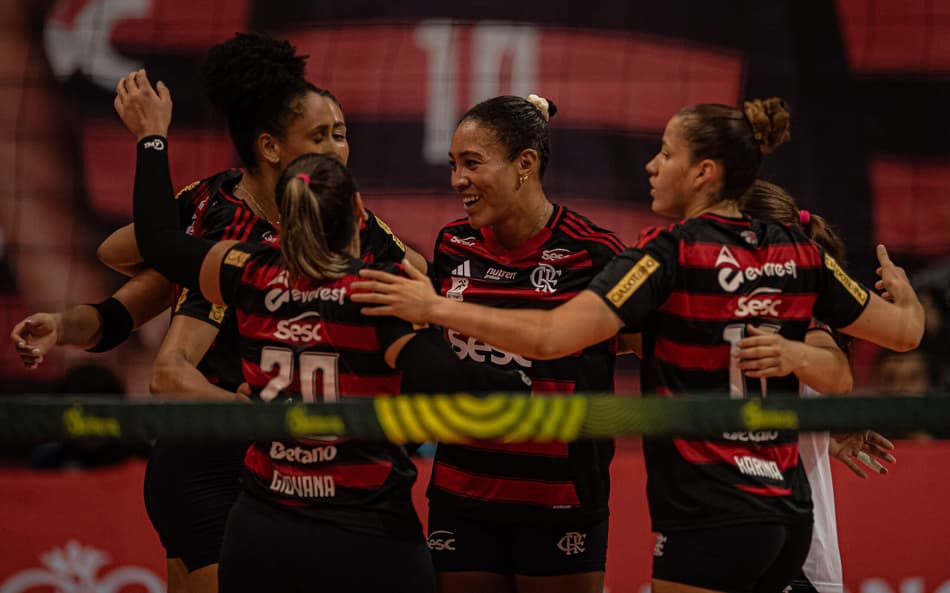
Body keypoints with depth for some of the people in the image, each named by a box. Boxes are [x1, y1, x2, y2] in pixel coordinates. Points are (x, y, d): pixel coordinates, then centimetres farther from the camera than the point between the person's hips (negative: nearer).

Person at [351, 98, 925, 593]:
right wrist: (905, 293, 38)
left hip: (709, 525, -7)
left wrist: (436, 307, -14)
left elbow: (549, 336, -23)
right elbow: (903, 331, 15)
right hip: (789, 515, 7)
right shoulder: (798, 252, 5)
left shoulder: (671, 255, -12)